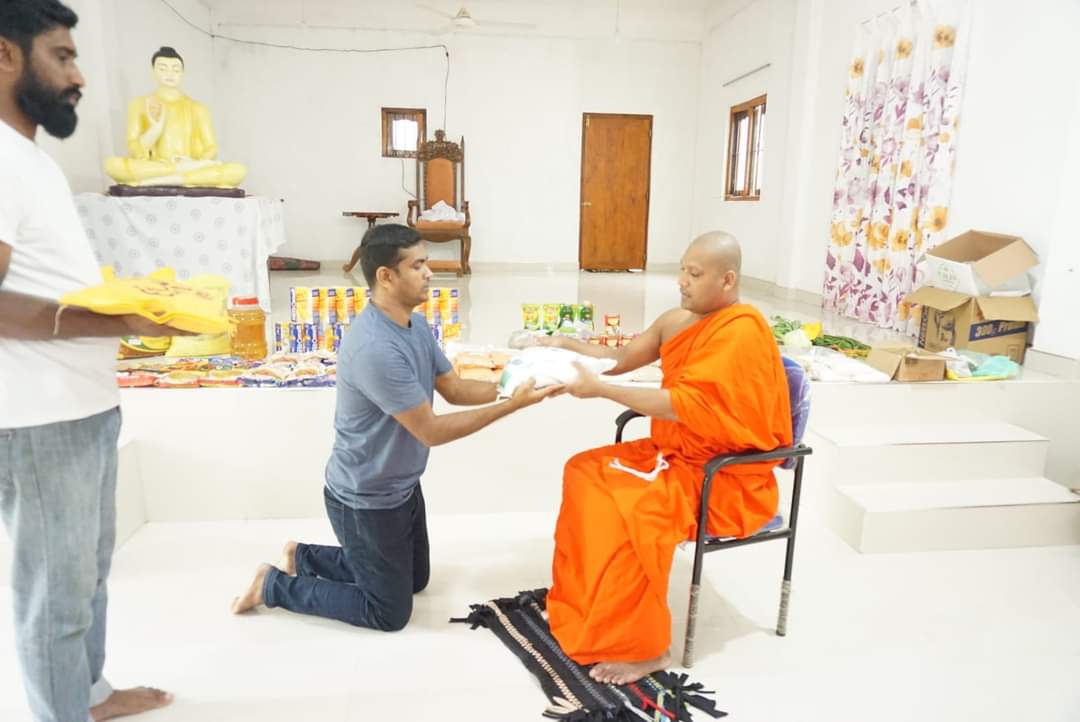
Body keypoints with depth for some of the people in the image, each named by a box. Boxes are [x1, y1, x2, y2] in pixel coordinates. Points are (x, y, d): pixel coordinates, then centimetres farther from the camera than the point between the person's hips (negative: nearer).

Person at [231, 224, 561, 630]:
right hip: (367, 501, -9)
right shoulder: (375, 349, -33)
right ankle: (275, 585, 19)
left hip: (402, 487, 9)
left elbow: (454, 389, 3)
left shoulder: (416, 326, -2)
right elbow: (432, 431, -27)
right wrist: (511, 406, -26)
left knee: (415, 580, 26)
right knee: (390, 612, 8)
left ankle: (303, 556, 34)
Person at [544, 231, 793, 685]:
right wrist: (570, 347, -5)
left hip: (728, 477, -9)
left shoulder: (741, 332, -23)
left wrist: (600, 389, -28)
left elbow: (682, 406, -29)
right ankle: (582, 604, 14)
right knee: (584, 473, 2)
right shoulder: (678, 321, 4)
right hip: (677, 453, 9)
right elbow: (622, 359, 11)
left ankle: (643, 647, -8)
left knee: (631, 508, -28)